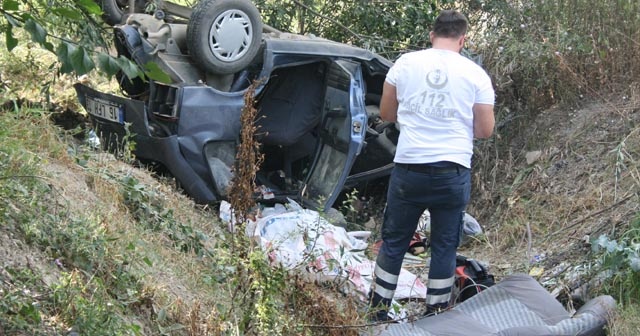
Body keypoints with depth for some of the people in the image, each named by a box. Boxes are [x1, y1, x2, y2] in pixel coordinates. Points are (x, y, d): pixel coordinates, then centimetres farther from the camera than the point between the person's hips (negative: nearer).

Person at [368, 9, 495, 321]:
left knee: (394, 241, 13)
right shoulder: (476, 74, 0)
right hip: (453, 173, -1)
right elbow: (485, 130, 3)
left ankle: (377, 312, 21)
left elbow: (386, 114, 11)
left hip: (408, 169, 1)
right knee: (444, 246, 11)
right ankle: (435, 315, 18)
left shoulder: (405, 63, 2)